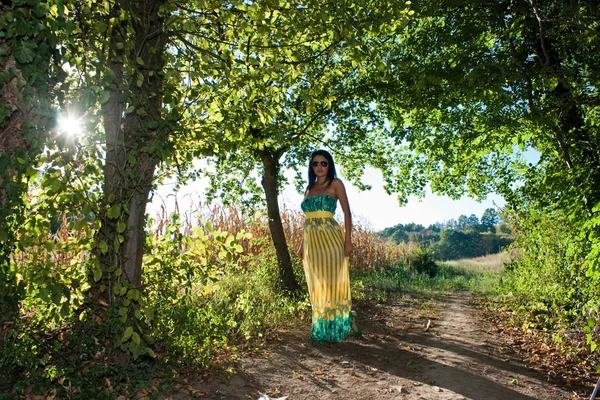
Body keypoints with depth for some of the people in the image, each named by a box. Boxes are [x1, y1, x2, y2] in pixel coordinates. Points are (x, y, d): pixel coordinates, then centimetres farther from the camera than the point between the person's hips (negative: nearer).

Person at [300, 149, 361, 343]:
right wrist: (302, 245, 15)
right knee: (317, 284, 9)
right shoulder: (309, 188, 18)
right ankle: (323, 330, 19)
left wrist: (348, 240, -13)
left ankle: (344, 323, 12)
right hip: (312, 241, 6)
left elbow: (347, 212, -5)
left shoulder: (335, 183, 2)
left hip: (330, 239, -6)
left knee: (333, 281, -4)